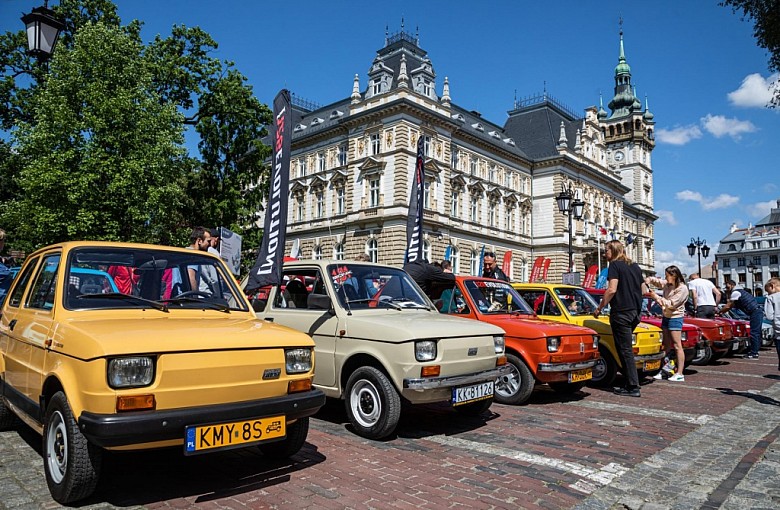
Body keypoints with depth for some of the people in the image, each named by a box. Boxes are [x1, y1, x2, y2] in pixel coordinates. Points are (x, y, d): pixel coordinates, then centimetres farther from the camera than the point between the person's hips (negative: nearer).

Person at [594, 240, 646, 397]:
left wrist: (599, 308, -12)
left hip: (621, 312, -8)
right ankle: (630, 384, 18)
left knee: (625, 350, -4)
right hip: (635, 312, 8)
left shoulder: (615, 265, -8)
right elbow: (642, 289, 20)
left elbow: (612, 289, -18)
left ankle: (633, 387, -2)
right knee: (625, 348, 15)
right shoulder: (635, 266, 15)